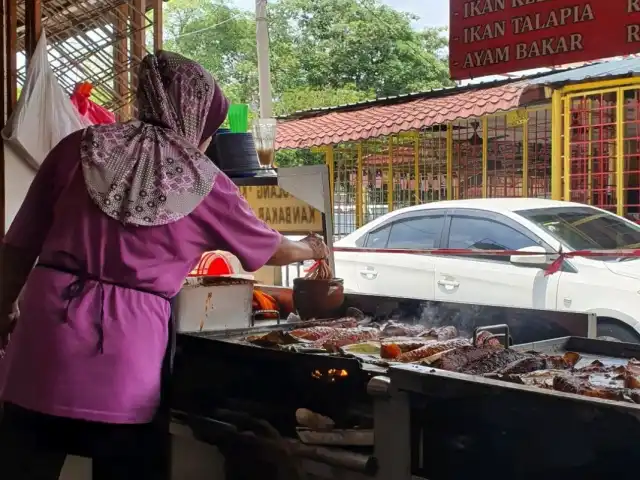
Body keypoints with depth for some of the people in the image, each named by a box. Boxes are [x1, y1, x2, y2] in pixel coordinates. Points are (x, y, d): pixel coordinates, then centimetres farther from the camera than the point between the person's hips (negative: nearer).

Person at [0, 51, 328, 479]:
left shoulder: (80, 148, 6)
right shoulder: (206, 185, 3)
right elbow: (271, 249, 20)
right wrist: (311, 249, 41)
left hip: (44, 342, 3)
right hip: (126, 369, -2)